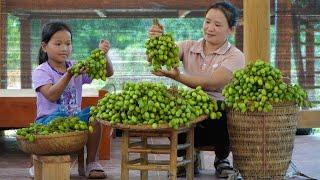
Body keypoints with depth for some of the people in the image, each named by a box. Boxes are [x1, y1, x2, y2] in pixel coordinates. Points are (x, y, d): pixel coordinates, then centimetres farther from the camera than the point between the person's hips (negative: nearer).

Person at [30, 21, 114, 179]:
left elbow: (108, 73, 5)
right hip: (49, 118, -4)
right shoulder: (41, 72, -5)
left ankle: (92, 162, -10)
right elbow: (51, 96, -22)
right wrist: (68, 75, -31)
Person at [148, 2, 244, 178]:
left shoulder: (235, 56, -3)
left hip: (219, 118, -2)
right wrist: (156, 41, -31)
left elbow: (212, 84, -22)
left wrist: (177, 77, -34)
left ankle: (222, 159, -4)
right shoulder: (189, 47, 8)